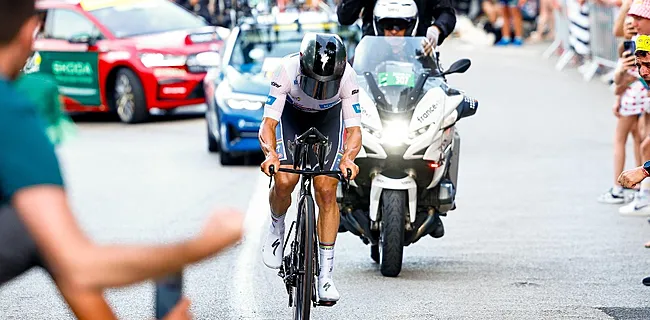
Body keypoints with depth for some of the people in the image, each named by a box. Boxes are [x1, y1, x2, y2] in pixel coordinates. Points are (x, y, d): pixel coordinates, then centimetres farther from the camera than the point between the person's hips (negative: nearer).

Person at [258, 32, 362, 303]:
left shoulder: (347, 76, -34)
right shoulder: (288, 70, -36)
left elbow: (354, 129, -30)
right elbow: (268, 123, -35)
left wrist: (347, 158, -51)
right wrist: (270, 153, -54)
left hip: (329, 118, 0)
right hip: (291, 114, 0)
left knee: (326, 191, -11)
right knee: (284, 182, -21)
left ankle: (326, 273, -4)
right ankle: (277, 227, 15)